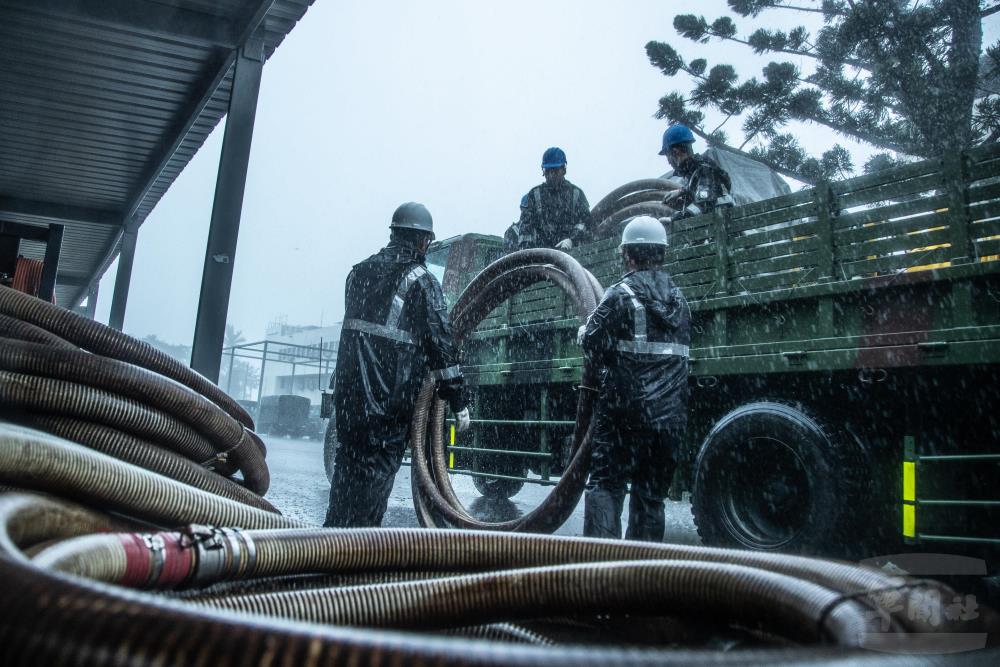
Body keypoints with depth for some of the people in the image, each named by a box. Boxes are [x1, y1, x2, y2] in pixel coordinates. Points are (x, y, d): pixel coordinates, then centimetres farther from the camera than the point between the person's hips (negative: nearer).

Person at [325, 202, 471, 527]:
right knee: (378, 468, 2)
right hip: (390, 397, -6)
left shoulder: (360, 271, 13)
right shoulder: (421, 280, -7)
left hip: (348, 388, 6)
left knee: (348, 462, 18)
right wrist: (459, 401, -6)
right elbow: (440, 343, -10)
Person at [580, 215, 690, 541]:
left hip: (626, 412, -5)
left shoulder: (621, 295, -9)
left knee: (605, 485, 1)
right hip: (670, 414, 5)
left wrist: (585, 330, 11)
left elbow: (593, 344, -11)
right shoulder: (678, 298, 11)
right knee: (652, 495, 13)